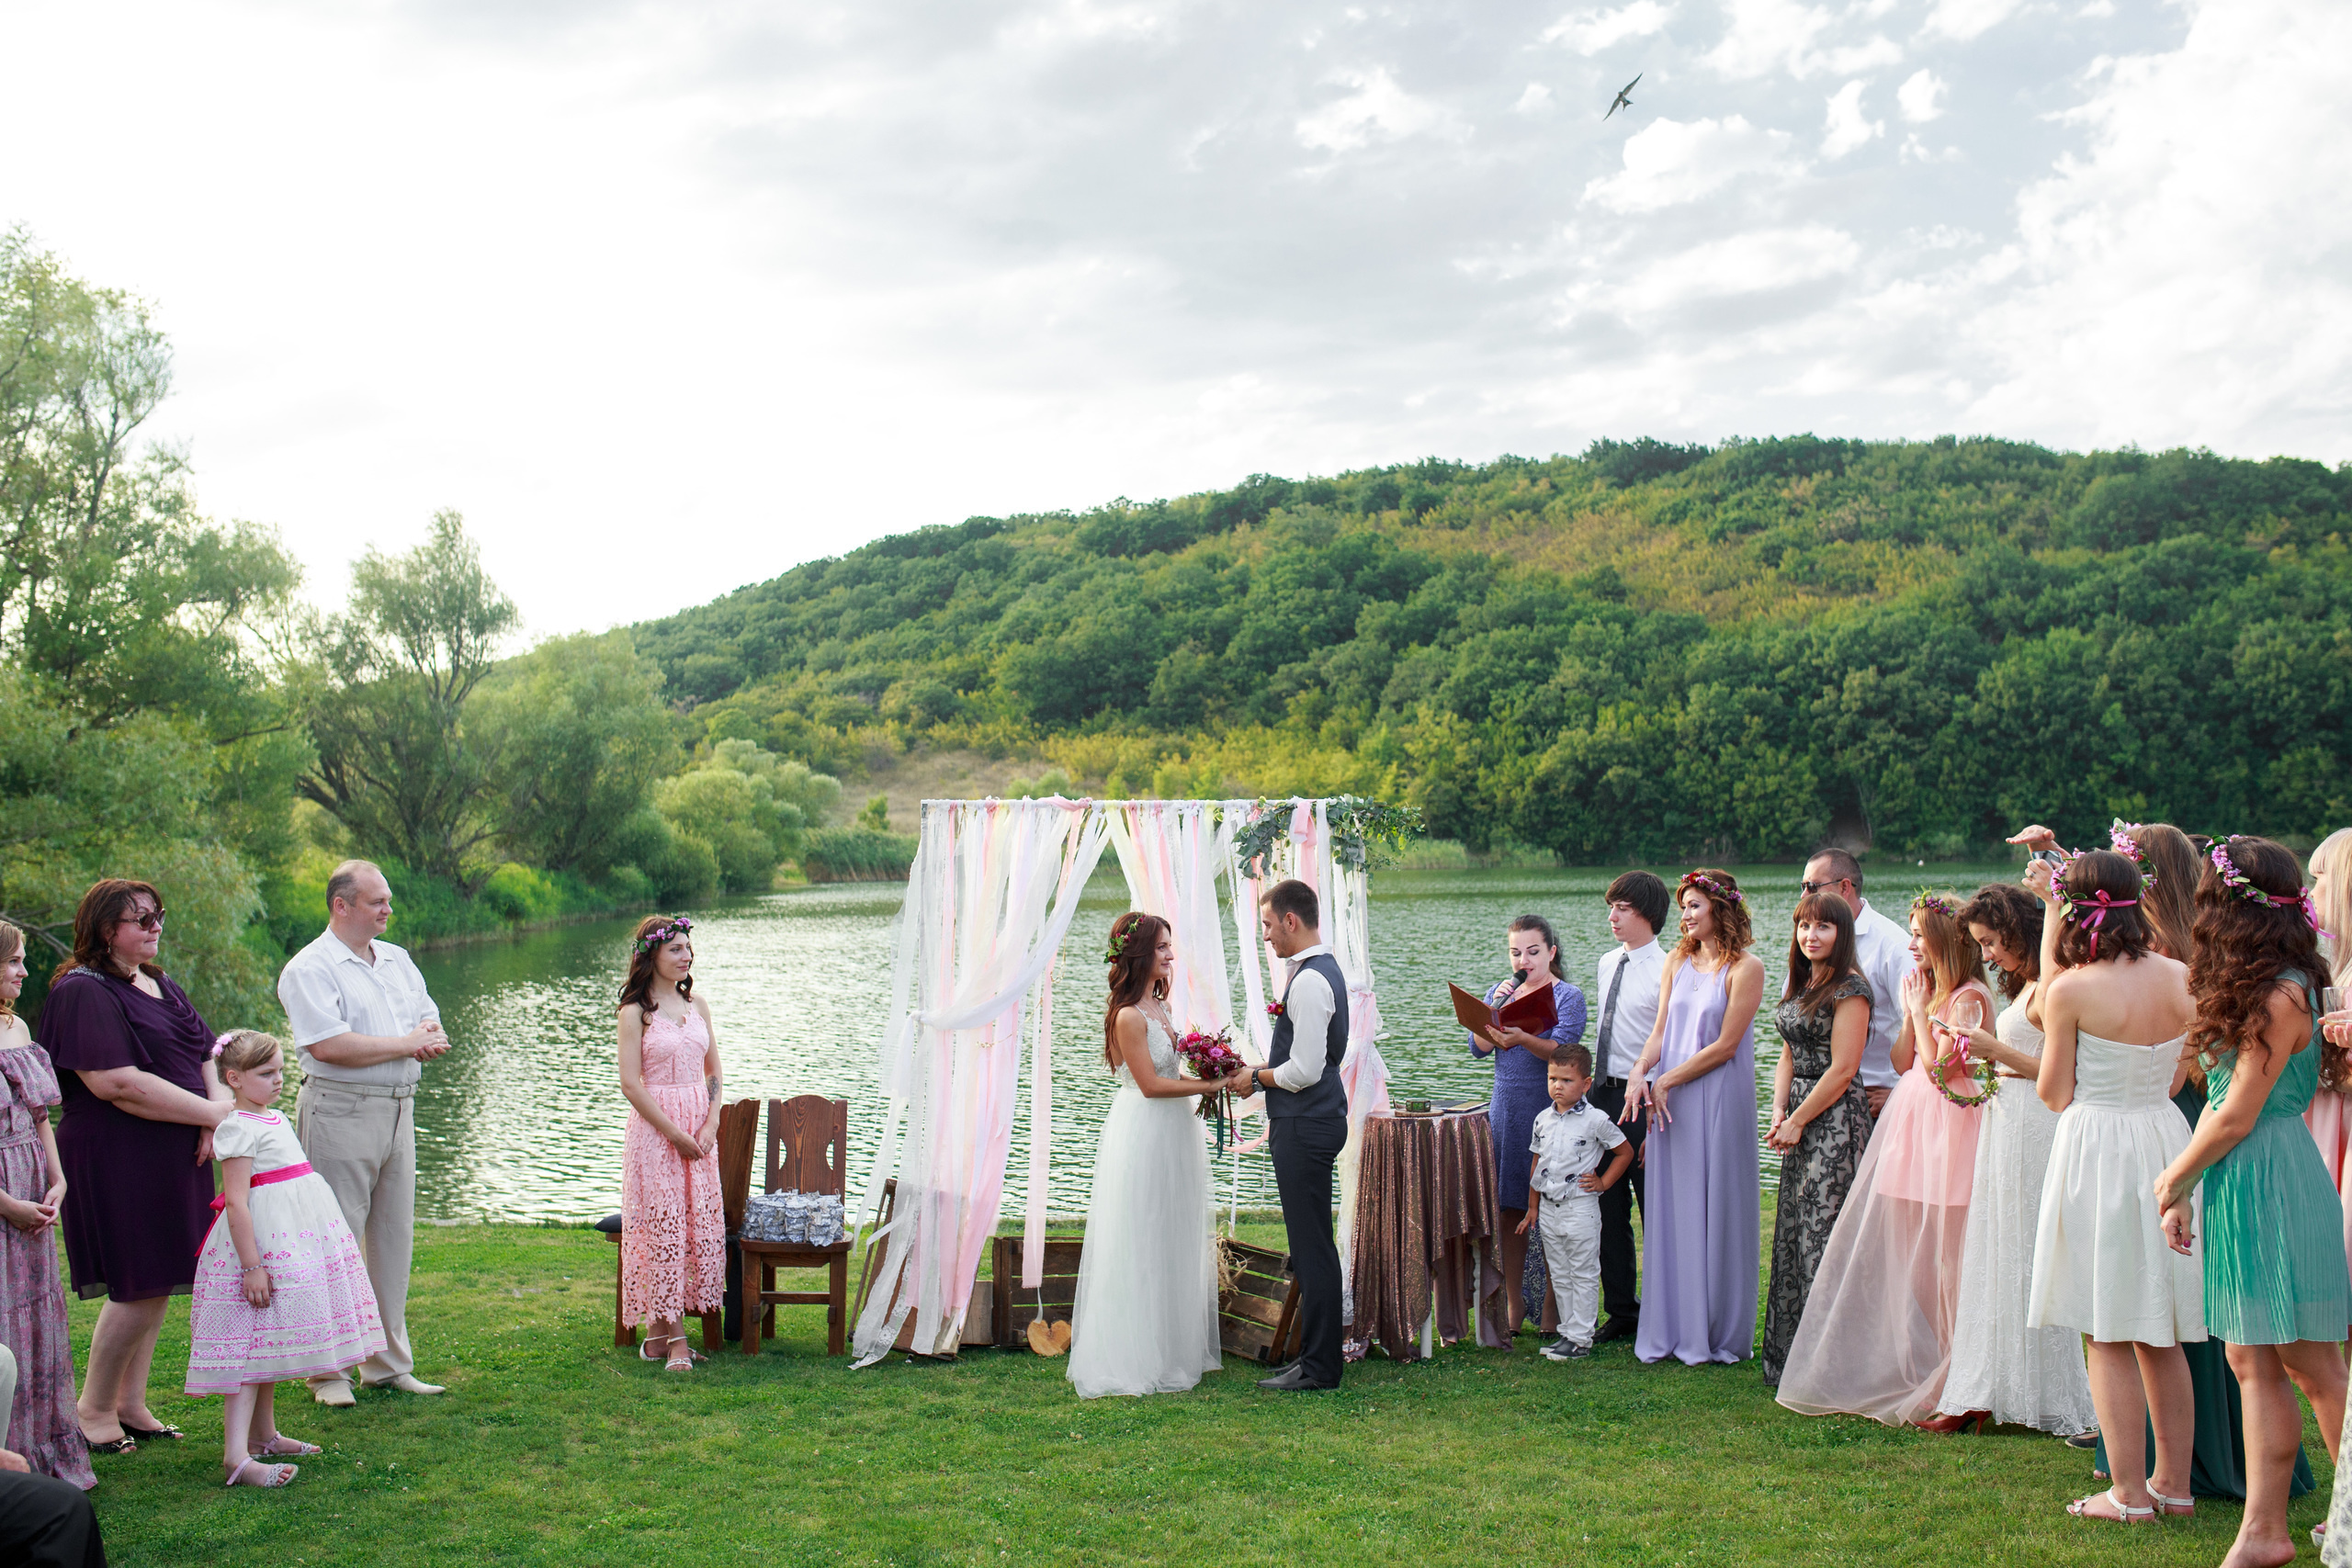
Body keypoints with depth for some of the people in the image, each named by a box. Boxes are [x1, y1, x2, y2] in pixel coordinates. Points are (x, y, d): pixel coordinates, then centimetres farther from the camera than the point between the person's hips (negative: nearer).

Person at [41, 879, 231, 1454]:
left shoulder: (159, 986, 16)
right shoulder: (84, 992, -12)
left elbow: (208, 1055, 18)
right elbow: (118, 1084, -22)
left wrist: (215, 1117, -3)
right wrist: (214, 1113, -17)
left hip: (175, 1159, 8)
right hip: (118, 1162, -8)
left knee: (157, 1286, 12)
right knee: (137, 1289, -6)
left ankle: (131, 1406, 22)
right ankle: (95, 1410, 11)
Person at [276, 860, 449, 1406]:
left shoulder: (397, 960, 16)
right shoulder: (310, 968, -8)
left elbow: (430, 1022, 16)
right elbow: (331, 1045, -19)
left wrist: (428, 1039, -9)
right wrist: (406, 1044, -9)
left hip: (399, 1110, 7)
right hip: (339, 1111, -7)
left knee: (394, 1236, 10)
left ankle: (389, 1363, 19)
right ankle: (327, 1370, 4)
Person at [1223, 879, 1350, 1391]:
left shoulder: (1309, 980, -19)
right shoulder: (1323, 970, 14)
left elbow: (1304, 1070, -23)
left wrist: (1257, 1077, -7)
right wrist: (1261, 1073, 14)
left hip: (1305, 1128, -11)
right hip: (1315, 1119, 11)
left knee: (1312, 1247, -4)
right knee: (1310, 1245, 15)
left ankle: (1318, 1367, 2)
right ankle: (1316, 1356, 23)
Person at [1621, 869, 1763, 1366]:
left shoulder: (1746, 967, -8)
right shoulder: (1678, 961, 11)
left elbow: (1725, 1045, -11)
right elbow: (1660, 1031, 8)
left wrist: (1667, 1081, -12)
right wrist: (1640, 1074, -10)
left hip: (1719, 1101, -6)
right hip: (1670, 1101, 6)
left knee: (1716, 1210, 1)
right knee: (1671, 1211, 7)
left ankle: (1719, 1333, 12)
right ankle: (1674, 1330, 16)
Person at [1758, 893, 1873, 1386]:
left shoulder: (1850, 989, -12)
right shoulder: (1799, 984, 15)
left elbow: (1842, 1070, -15)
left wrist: (1798, 1120, -11)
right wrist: (1779, 1111, 3)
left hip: (1835, 1119, -9)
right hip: (1799, 1120, 9)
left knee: (1823, 1234, -7)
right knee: (1792, 1232, 11)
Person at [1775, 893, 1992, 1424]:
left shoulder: (1969, 997, -11)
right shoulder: (1929, 990, 15)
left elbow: (1939, 1064, -18)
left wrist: (1920, 1010, -9)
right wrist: (1912, 1011, 3)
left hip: (1946, 1125, -9)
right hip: (1908, 1121, 9)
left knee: (1939, 1254, -4)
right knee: (1898, 1250, 10)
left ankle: (1940, 1381, 5)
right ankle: (1901, 1370, 18)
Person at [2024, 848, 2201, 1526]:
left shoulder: (2069, 991, -14)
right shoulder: (2182, 979, -1)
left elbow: (2054, 1091, -5)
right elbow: (2179, 1076, 10)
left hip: (2096, 1150, -5)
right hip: (2166, 1144, 5)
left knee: (2107, 1336, 3)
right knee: (2162, 1335, 15)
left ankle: (2130, 1492, 6)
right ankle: (2174, 1482, 22)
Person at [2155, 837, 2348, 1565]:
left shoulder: (2280, 996, -18)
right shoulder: (2253, 990, 11)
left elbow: (2236, 1117, -16)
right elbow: (2218, 1098, 14)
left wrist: (2173, 1177, -2)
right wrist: (2186, 1192, 12)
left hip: (2274, 1188, -9)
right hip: (2236, 1192, 9)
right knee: (2252, 1362, 10)